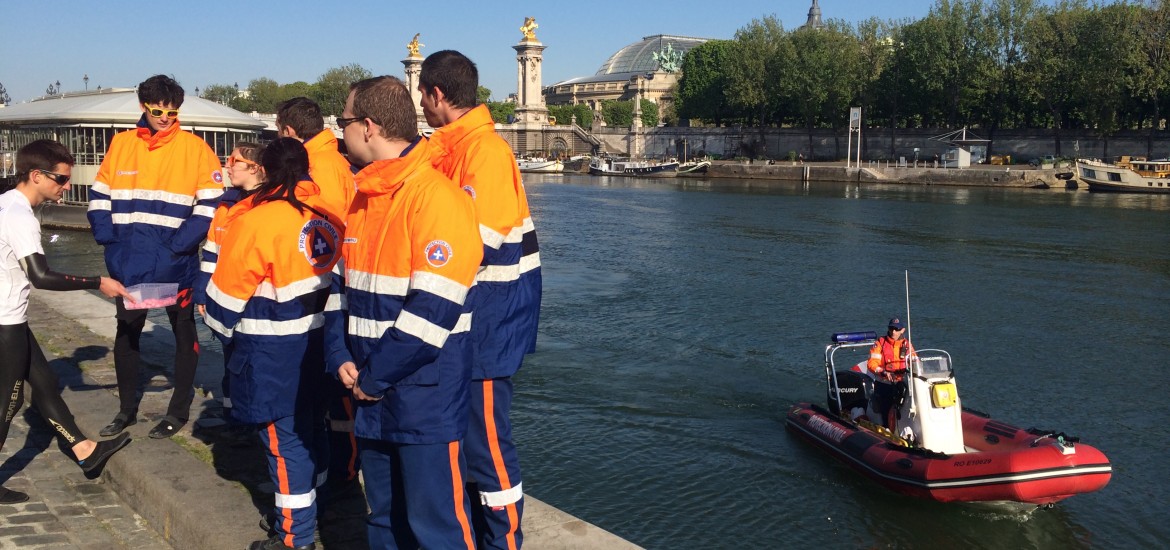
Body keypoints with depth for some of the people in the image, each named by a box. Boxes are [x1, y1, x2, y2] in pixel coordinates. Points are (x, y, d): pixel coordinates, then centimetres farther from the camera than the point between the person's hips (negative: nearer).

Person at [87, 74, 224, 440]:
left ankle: (179, 411, 21)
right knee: (126, 332, 12)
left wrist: (181, 244, -16)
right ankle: (127, 409, 28)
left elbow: (211, 203, -9)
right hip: (128, 263, 4)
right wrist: (107, 236, -3)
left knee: (184, 333, 8)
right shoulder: (121, 144, 4)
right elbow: (99, 194, 11)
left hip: (175, 264, -3)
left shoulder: (195, 148, -7)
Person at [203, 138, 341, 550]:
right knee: (310, 425, 20)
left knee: (284, 435, 2)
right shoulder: (328, 214, -3)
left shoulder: (257, 221, -18)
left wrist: (221, 330, 7)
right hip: (318, 338, 6)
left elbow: (227, 291, -11)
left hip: (272, 349, -6)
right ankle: (311, 505, 37)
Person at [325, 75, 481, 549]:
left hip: (423, 397, -8)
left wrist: (376, 375, -15)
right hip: (372, 390, 8)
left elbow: (433, 308, -22)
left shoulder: (436, 197, -17)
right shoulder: (364, 195, 12)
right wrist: (341, 356, 1)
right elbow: (343, 283, 16)